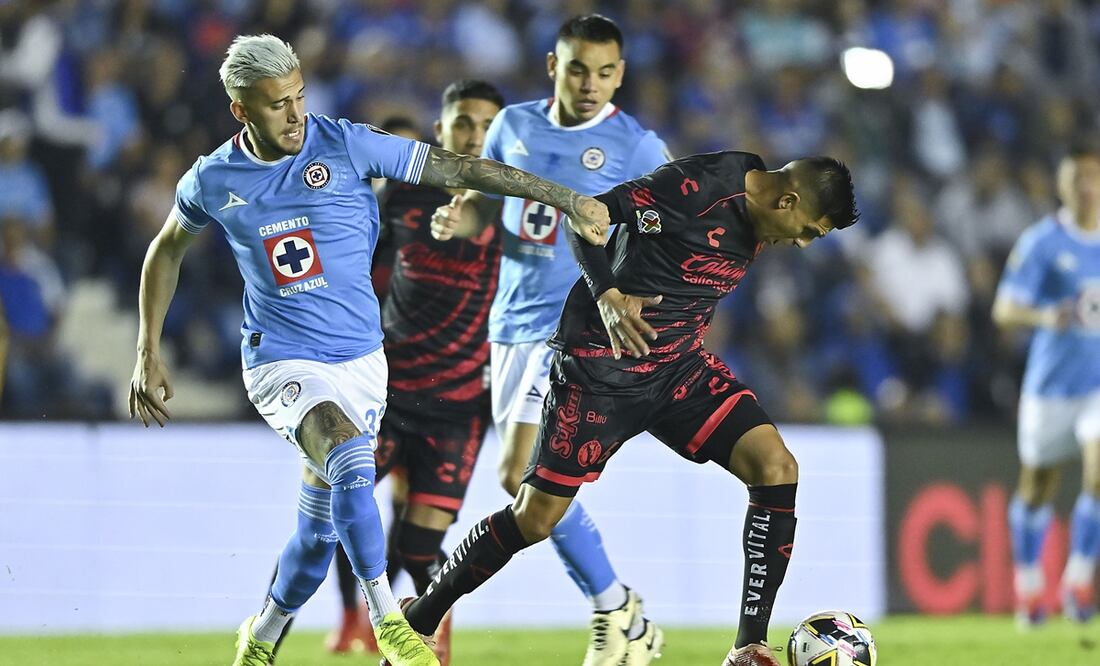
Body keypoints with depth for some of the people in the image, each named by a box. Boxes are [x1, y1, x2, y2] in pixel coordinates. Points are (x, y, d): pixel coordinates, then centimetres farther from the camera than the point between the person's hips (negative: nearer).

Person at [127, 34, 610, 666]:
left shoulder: (345, 145, -9)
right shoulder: (213, 181, -3)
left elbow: (460, 168, -7)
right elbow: (167, 251, 17)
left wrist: (568, 199, -8)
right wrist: (149, 354, 14)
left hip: (360, 359, 2)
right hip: (283, 361, -2)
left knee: (320, 530, 7)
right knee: (351, 457, -31)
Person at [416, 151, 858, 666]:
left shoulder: (759, 221, 5)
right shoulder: (700, 185, -19)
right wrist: (606, 294, -29)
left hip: (680, 366, 7)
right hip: (602, 366, -7)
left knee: (777, 468, -12)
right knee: (534, 518, -6)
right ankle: (417, 619, 15)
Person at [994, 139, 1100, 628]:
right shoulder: (1041, 242, -7)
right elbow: (1004, 310, -12)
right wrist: (1045, 317, -31)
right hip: (1051, 384, -1)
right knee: (1036, 487, 9)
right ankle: (1028, 586, 29)